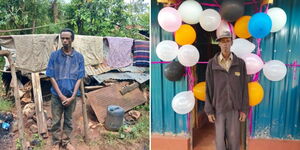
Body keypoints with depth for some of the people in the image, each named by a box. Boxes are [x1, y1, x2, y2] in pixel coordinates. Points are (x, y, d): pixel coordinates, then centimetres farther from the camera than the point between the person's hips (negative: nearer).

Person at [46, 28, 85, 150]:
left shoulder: (79, 56, -4)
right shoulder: (54, 55, -6)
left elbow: (79, 78, -4)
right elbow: (51, 77, -6)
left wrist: (72, 96, -11)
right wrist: (61, 95, -12)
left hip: (71, 96, 1)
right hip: (57, 95, 0)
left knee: (68, 120, 16)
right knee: (56, 121, 12)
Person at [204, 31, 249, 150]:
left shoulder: (240, 63, -4)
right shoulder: (211, 64, -6)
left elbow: (244, 87, 0)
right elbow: (208, 88, -4)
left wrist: (244, 109, -3)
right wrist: (209, 110, -6)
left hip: (234, 107, 1)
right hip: (218, 107, 0)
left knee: (234, 138, 8)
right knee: (220, 138, 8)